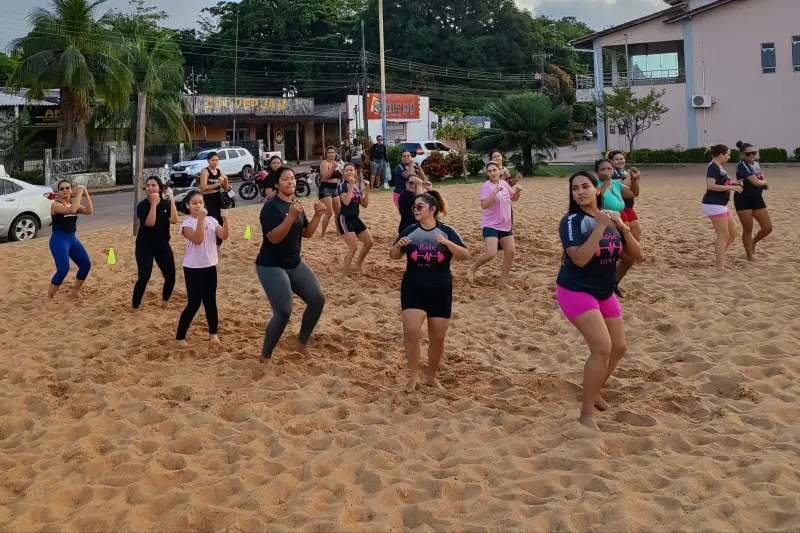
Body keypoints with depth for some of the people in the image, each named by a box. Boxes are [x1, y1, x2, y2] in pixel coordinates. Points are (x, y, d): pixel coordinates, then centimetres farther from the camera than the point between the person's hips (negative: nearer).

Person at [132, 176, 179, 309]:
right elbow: (150, 223, -30)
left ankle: (164, 304, 33)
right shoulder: (142, 206, -13)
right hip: (145, 246, -4)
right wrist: (153, 203, -29)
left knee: (171, 277, 7)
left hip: (163, 246, 4)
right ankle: (134, 309, -6)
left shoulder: (166, 204, -3)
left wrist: (172, 199, -21)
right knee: (144, 277, -16)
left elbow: (174, 220, -21)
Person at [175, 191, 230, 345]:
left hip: (210, 266, 5)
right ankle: (180, 337, 6)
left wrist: (225, 219, -22)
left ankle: (213, 333, 29)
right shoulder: (187, 224, -12)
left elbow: (224, 236, -7)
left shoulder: (211, 220, 4)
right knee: (194, 304, -5)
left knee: (210, 302, 13)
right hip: (193, 268, -5)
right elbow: (198, 239, -27)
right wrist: (201, 218, -34)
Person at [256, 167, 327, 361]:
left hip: (295, 264, 8)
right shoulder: (271, 206, -15)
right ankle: (265, 357, 4)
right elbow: (274, 238, -25)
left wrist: (317, 216, -5)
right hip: (271, 266, -8)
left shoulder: (295, 204, 8)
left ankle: (302, 343, 22)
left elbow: (307, 233, 11)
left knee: (317, 300, 2)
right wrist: (291, 216, -35)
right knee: (283, 312, -15)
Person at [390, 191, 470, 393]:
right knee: (411, 332, -16)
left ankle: (432, 376, 27)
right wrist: (399, 245, -18)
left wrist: (448, 243, -30)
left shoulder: (447, 232, -6)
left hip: (440, 291, 0)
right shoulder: (410, 231, -1)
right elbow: (393, 256, 4)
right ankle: (413, 375, 2)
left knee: (438, 338, 7)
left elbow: (465, 256, -14)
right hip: (413, 289, 0)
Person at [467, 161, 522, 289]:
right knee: (491, 253, -21)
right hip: (490, 225, -7)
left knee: (510, 253, 6)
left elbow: (514, 198, 19)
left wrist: (518, 191, -2)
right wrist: (495, 191, -35)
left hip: (506, 225, 7)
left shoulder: (504, 183, 4)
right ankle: (473, 268, 7)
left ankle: (503, 282, 17)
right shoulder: (487, 186, -15)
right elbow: (484, 205, -28)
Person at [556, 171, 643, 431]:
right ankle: (587, 413, -10)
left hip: (605, 293, 8)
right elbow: (579, 258, -31)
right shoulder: (572, 221, -17)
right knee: (602, 348, -21)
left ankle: (595, 393, 37)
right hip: (576, 291, -7)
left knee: (618, 348, 13)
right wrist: (600, 227, -30)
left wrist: (624, 228, -15)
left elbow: (637, 255, 0)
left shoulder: (611, 218, 1)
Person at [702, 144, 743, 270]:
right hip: (713, 205, -10)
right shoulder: (713, 167, -14)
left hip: (720, 205, 10)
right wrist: (731, 188, -21)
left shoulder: (719, 167, 16)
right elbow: (710, 186, -26)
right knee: (723, 235, -7)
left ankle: (719, 253, 24)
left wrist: (733, 185, 10)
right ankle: (720, 266, -3)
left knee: (733, 233, 12)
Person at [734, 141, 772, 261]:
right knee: (748, 230, -1)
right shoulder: (743, 165, -16)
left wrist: (763, 182, 2)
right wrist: (764, 181, 1)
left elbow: (762, 177, 24)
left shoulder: (756, 163, 10)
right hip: (743, 200, -8)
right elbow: (756, 182, -20)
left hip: (757, 199, 8)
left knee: (768, 228, 4)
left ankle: (753, 242, 32)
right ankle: (750, 257, 12)